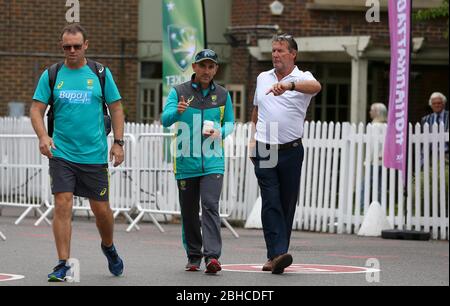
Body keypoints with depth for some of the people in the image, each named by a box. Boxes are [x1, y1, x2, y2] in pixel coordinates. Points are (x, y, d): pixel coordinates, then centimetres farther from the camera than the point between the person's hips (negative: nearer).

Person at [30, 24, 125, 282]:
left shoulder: (101, 74, 3)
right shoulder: (51, 76, 3)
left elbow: (116, 108, 7)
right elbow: (37, 109, 2)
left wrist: (118, 142, -1)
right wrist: (43, 136, -16)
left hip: (95, 155, 0)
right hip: (61, 154, 0)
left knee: (101, 209, 6)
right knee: (63, 206, -10)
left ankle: (109, 247, 35)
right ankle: (63, 265, -4)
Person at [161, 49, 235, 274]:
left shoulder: (222, 95, 9)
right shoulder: (179, 92, 2)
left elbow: (229, 122, 17)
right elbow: (165, 120, -10)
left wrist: (221, 132, -7)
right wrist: (178, 111, -33)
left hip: (212, 162, 0)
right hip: (186, 162, 0)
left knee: (210, 207, -15)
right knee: (189, 212, 7)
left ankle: (212, 256, -23)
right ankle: (193, 256, 20)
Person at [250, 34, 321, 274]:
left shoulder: (302, 78, -1)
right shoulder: (262, 78, 14)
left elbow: (316, 86, -27)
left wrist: (289, 85, -44)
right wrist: (254, 137, 19)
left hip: (291, 151, -2)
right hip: (264, 151, 2)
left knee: (287, 205, 3)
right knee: (271, 203, -11)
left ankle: (276, 255, 13)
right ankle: (277, 254, -19)